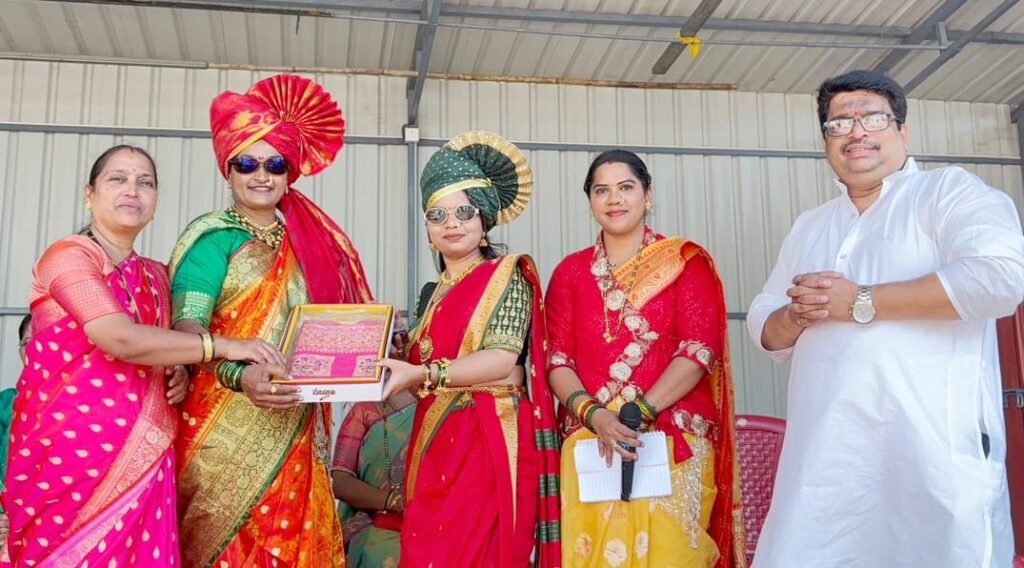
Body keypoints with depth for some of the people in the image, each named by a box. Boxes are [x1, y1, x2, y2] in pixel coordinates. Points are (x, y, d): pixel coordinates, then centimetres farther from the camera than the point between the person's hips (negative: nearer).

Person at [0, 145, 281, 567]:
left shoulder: (155, 276, 14)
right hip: (73, 448, -5)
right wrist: (223, 346, -16)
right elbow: (122, 340, -20)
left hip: (141, 452, 6)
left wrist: (181, 374, 2)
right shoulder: (68, 256, -6)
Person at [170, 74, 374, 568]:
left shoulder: (309, 238, 14)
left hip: (295, 431, 5)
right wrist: (239, 376, -31)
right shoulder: (213, 236, -3)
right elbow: (186, 327, -14)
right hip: (229, 428, -5)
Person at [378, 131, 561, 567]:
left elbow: (503, 360, -15)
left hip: (488, 441, -6)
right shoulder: (435, 293, 18)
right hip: (435, 443, 6)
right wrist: (392, 373, 1)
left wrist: (422, 375, -23)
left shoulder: (505, 276, -1)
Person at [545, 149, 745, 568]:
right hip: (588, 443, 2)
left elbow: (700, 348, -5)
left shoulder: (685, 262, 6)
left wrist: (641, 412, -15)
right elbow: (556, 358, 4)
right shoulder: (570, 271, 12)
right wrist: (594, 414, -13)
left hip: (674, 442, -2)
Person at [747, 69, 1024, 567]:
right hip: (824, 456, 5)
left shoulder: (948, 191, 2)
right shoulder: (809, 227, 20)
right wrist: (797, 315, -4)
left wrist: (860, 303, -12)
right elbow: (765, 330, 21)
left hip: (932, 451, -5)